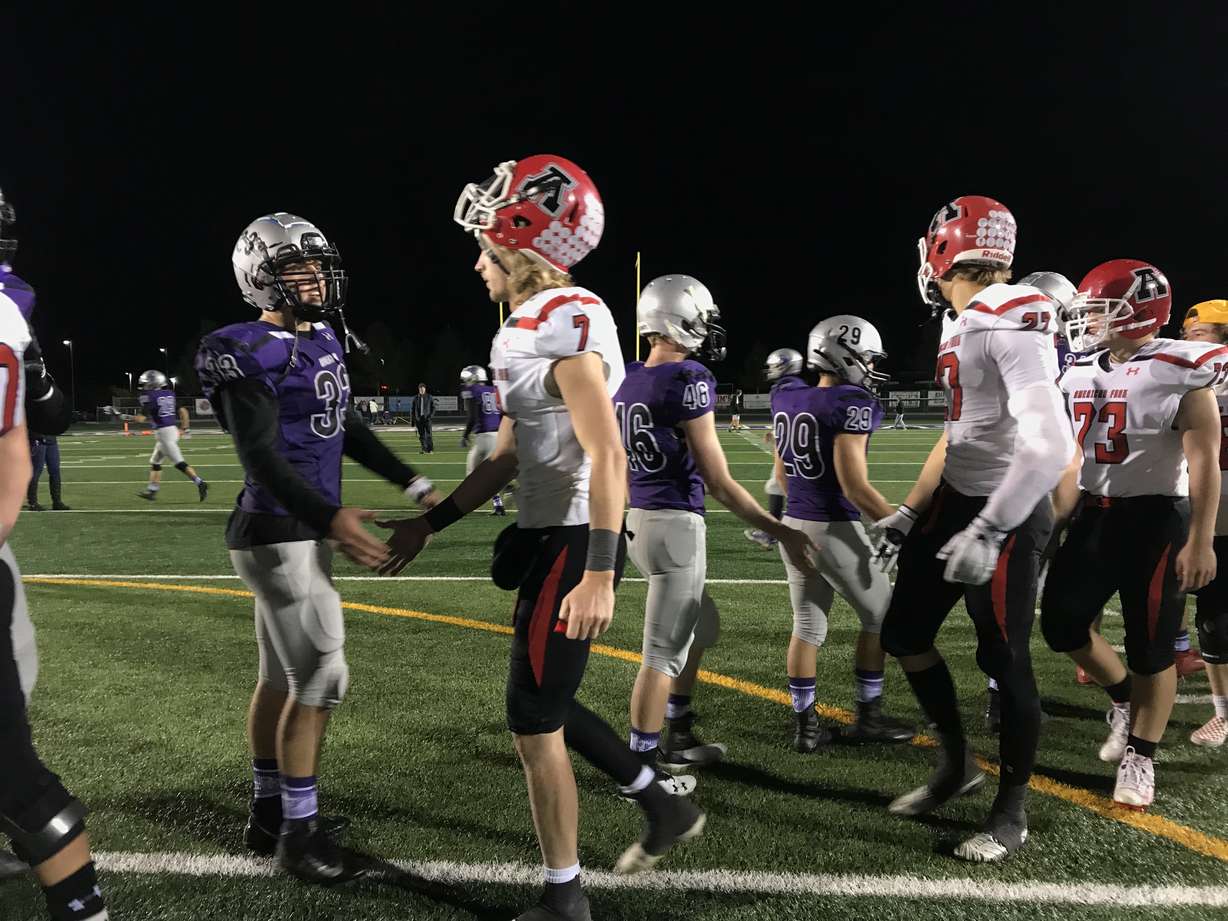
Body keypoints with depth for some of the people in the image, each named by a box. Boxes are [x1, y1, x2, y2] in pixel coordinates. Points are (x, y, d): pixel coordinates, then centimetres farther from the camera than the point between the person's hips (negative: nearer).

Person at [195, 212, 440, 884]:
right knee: (322, 678, -5)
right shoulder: (251, 354, -16)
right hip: (278, 535, -9)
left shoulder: (323, 341, 11)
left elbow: (346, 429, 20)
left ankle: (267, 814, 30)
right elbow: (261, 458, -23)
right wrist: (329, 519, -35)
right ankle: (297, 835, 9)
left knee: (282, 676, 16)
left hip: (305, 532, 9)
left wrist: (412, 483, 21)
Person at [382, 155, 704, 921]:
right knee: (546, 707, 19)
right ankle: (664, 809, 34)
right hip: (551, 539, 10)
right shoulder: (528, 330, 14)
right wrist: (431, 524, 21)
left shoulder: (566, 320, -17)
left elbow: (606, 457, -23)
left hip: (571, 545, -10)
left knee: (535, 726, 1)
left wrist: (599, 572, -28)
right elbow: (509, 459, 18)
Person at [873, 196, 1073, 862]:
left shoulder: (1012, 320, -20)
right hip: (955, 502, 10)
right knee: (904, 633, 14)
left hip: (1004, 516, -10)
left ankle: (1012, 811, 23)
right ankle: (955, 763, 34)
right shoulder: (961, 325, 11)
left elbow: (1051, 444, -28)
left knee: (1004, 661, 3)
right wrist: (909, 513, 19)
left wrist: (987, 532, -28)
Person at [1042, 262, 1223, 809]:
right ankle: (1124, 699, 30)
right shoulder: (1083, 375, 7)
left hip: (1155, 519, -6)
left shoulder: (1181, 373, -13)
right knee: (1062, 622, 5)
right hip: (1095, 516, 7)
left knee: (1150, 644, 2)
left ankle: (1140, 760, 17)